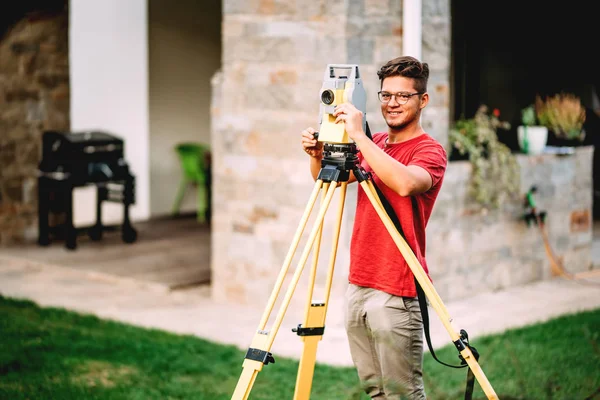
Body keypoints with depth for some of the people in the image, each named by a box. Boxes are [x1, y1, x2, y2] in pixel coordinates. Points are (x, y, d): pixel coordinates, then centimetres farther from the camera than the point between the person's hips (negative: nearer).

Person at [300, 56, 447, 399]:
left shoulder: (430, 150, -9)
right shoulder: (373, 145, 14)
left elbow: (405, 183, -31)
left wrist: (358, 135, -29)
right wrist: (319, 157, -4)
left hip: (397, 292, -7)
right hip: (359, 285, 7)